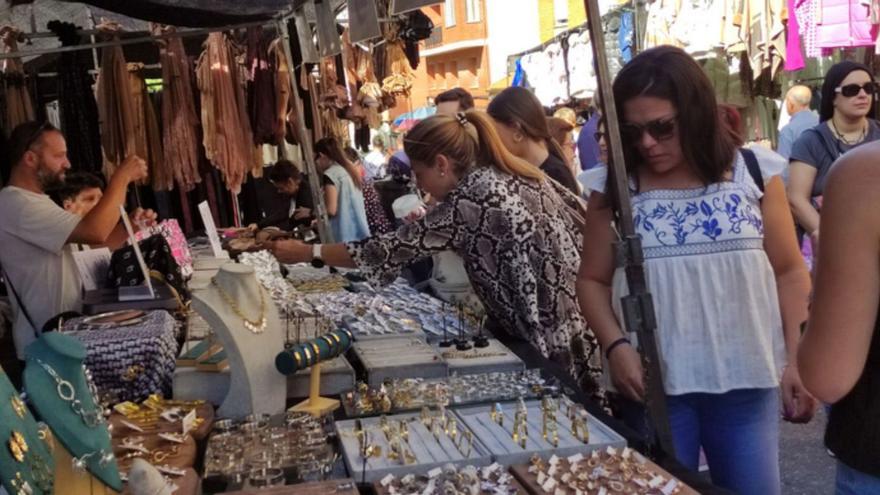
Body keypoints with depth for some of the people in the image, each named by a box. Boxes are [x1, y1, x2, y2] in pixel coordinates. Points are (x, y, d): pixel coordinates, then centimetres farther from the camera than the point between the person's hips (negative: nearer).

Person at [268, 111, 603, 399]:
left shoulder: (472, 199, -18)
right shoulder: (520, 175, 6)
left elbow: (394, 249, -14)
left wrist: (306, 252, -5)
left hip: (554, 347, -8)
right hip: (581, 328, 8)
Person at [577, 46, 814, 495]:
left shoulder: (754, 176, 0)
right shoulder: (613, 190, 1)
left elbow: (789, 273, 5)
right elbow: (593, 280, 5)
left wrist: (796, 360, -2)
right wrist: (615, 345, -10)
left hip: (747, 381, 0)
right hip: (654, 384, 0)